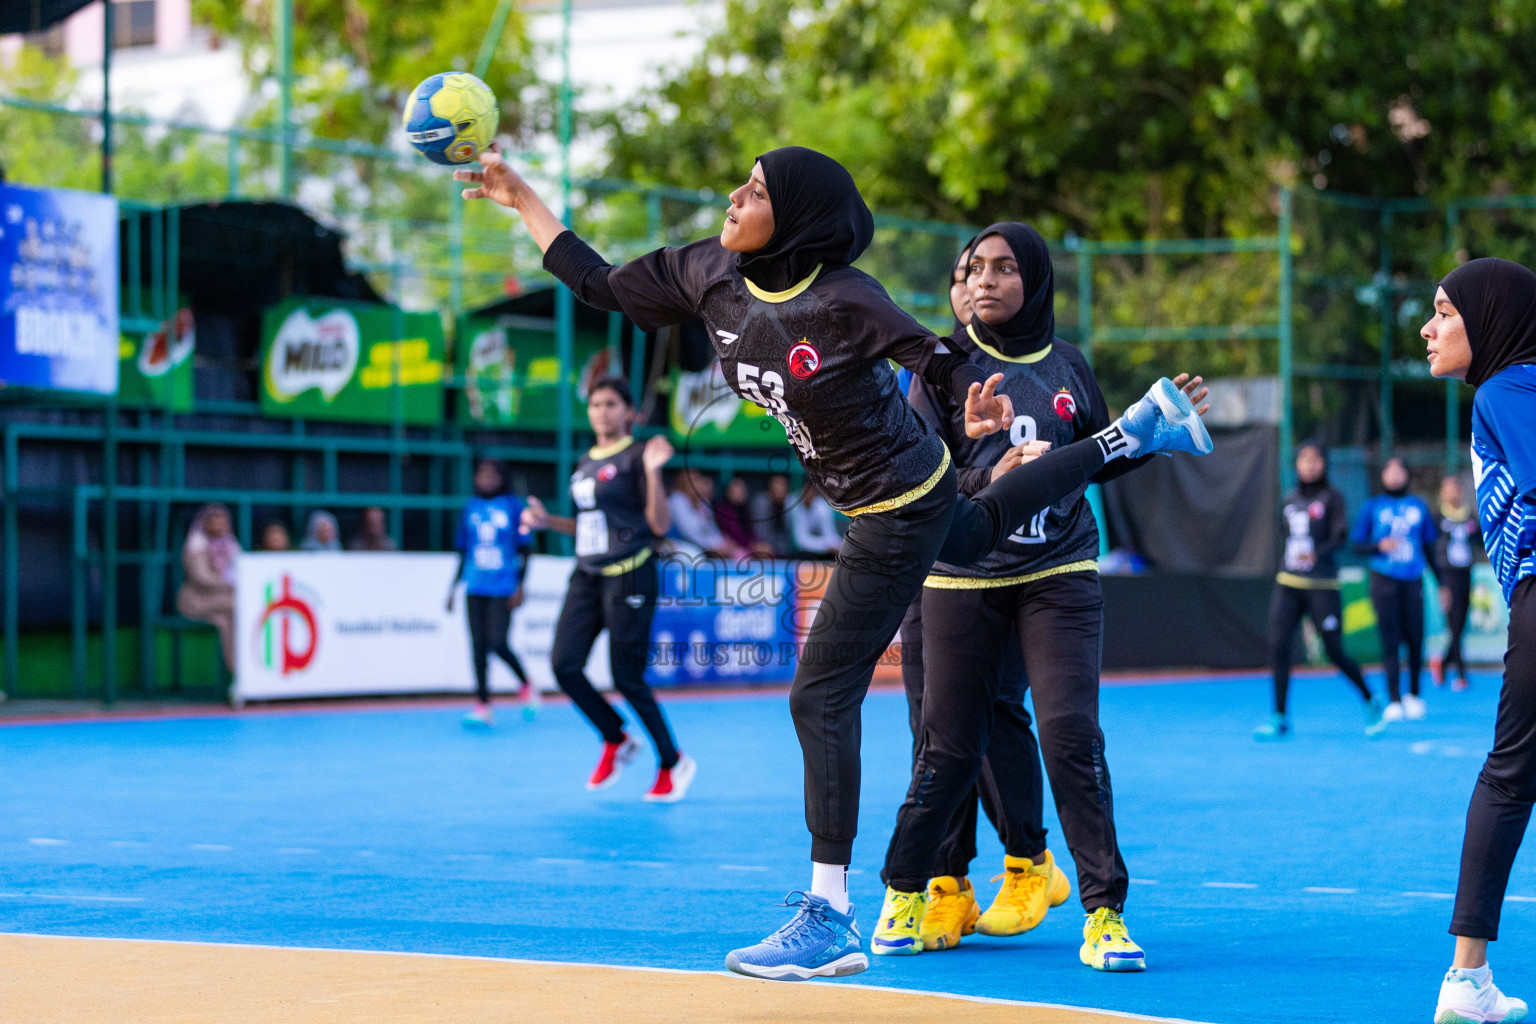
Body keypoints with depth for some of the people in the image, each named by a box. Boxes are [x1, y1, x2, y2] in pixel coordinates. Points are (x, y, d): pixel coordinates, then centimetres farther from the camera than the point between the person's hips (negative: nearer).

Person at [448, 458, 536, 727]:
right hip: (475, 589, 4)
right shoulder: (470, 509, 11)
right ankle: (483, 707, 3)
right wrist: (453, 586, 15)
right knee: (478, 645, 0)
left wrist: (520, 586, -5)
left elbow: (525, 550, 2)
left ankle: (527, 686, 12)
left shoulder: (513, 506, 1)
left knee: (497, 643, -14)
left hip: (503, 588, -4)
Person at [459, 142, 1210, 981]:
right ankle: (1139, 429, 51)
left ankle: (829, 919, -4)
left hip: (900, 513, -9)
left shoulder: (843, 301, -28)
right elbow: (600, 285, 1)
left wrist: (978, 408, -45)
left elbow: (939, 361, -24)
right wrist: (521, 198, -2)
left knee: (821, 697, -9)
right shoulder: (709, 275, -9)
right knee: (974, 532, 39)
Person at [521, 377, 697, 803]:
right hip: (588, 576, 7)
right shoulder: (586, 462, 14)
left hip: (628, 577, -7)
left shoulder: (635, 457, -8)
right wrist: (547, 521, 9)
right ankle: (616, 740, 16)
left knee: (627, 679, -4)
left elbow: (659, 526, -13)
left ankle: (672, 763, 14)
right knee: (564, 664, -6)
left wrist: (653, 472, -24)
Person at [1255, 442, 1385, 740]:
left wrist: (1318, 553, -29)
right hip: (1288, 584, 5)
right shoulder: (1290, 500, 13)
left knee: (1335, 653, -2)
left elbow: (1341, 535, -15)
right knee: (1278, 646, -8)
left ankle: (1371, 704, 20)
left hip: (1322, 587, -5)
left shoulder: (1331, 498, -3)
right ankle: (1279, 719, -2)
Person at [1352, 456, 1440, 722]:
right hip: (1384, 580, -2)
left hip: (1413, 580, 2)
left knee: (1415, 640, -2)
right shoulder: (1373, 507, 6)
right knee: (1390, 640, -6)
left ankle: (1414, 695, 16)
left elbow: (1429, 547, 16)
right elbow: (1357, 545, 5)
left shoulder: (1418, 506, 12)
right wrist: (1379, 546, -14)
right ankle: (1394, 700, -2)